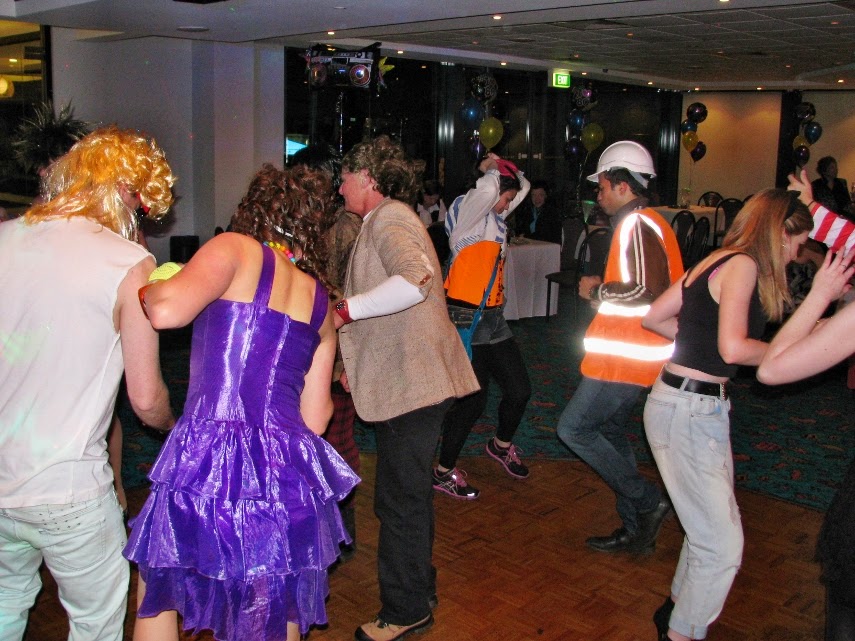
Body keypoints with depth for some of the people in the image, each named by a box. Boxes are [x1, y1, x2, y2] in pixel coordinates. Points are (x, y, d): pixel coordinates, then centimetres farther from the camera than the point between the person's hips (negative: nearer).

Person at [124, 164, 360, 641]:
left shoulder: (237, 249, 0)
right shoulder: (320, 301, 15)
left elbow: (167, 311, -19)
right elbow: (316, 418, 15)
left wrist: (146, 287, 5)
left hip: (208, 464, -4)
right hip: (290, 473, 5)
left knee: (156, 597, 23)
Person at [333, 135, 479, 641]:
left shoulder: (388, 219, -13)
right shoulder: (388, 219, 20)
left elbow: (414, 280, -34)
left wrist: (344, 311, -26)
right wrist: (357, 362, 21)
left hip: (412, 381, -11)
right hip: (406, 378, 11)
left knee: (401, 498, -1)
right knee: (407, 493, 20)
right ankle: (419, 589, 35)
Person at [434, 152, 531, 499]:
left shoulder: (494, 216, 14)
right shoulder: (466, 210, -10)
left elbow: (523, 185, 27)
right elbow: (486, 191, -30)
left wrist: (503, 166, 11)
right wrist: (493, 169, -10)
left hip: (494, 318, 9)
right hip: (467, 319, -9)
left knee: (520, 390, 12)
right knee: (473, 400, -5)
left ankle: (501, 445, 40)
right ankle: (444, 472, 12)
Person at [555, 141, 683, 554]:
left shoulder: (636, 225, -16)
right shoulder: (648, 223, 17)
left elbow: (646, 289, -27)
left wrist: (595, 292, -13)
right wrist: (603, 290, 12)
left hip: (625, 355, -11)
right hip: (634, 352, 11)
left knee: (573, 429, -6)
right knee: (610, 431, 17)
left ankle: (647, 501, 2)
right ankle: (635, 531, 25)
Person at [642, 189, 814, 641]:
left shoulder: (716, 261, 13)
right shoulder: (743, 264, -13)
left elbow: (653, 318, 16)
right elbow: (734, 348, -25)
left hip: (701, 407, 10)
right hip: (688, 412, -10)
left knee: (715, 527, 21)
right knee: (723, 545, -2)